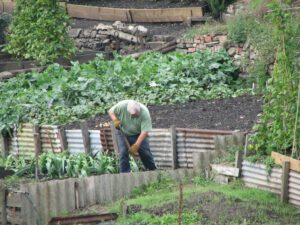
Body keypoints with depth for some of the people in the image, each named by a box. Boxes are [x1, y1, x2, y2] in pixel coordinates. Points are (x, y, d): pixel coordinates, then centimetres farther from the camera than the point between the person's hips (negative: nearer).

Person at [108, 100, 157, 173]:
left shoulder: (145, 113, -32)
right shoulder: (122, 106, -28)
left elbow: (144, 132, -31)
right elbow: (111, 111, -9)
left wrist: (136, 146, -35)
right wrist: (115, 120, -29)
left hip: (138, 134, -1)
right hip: (123, 133, 1)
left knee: (145, 152, -5)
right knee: (123, 152, -12)